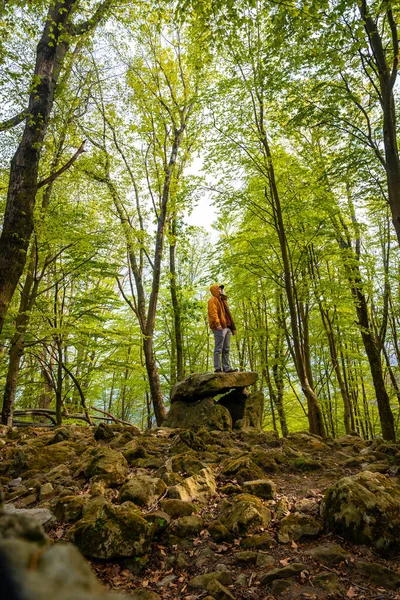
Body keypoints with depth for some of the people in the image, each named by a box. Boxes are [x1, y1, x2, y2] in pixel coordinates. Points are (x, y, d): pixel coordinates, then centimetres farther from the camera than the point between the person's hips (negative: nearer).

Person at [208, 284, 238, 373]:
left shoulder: (223, 300, 29)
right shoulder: (213, 300, 1)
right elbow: (213, 313, -15)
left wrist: (233, 327, 21)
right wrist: (217, 324, -28)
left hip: (227, 327, 9)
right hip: (219, 328, -9)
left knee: (226, 349, 7)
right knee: (218, 349, -9)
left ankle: (227, 368, 9)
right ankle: (217, 368, -8)